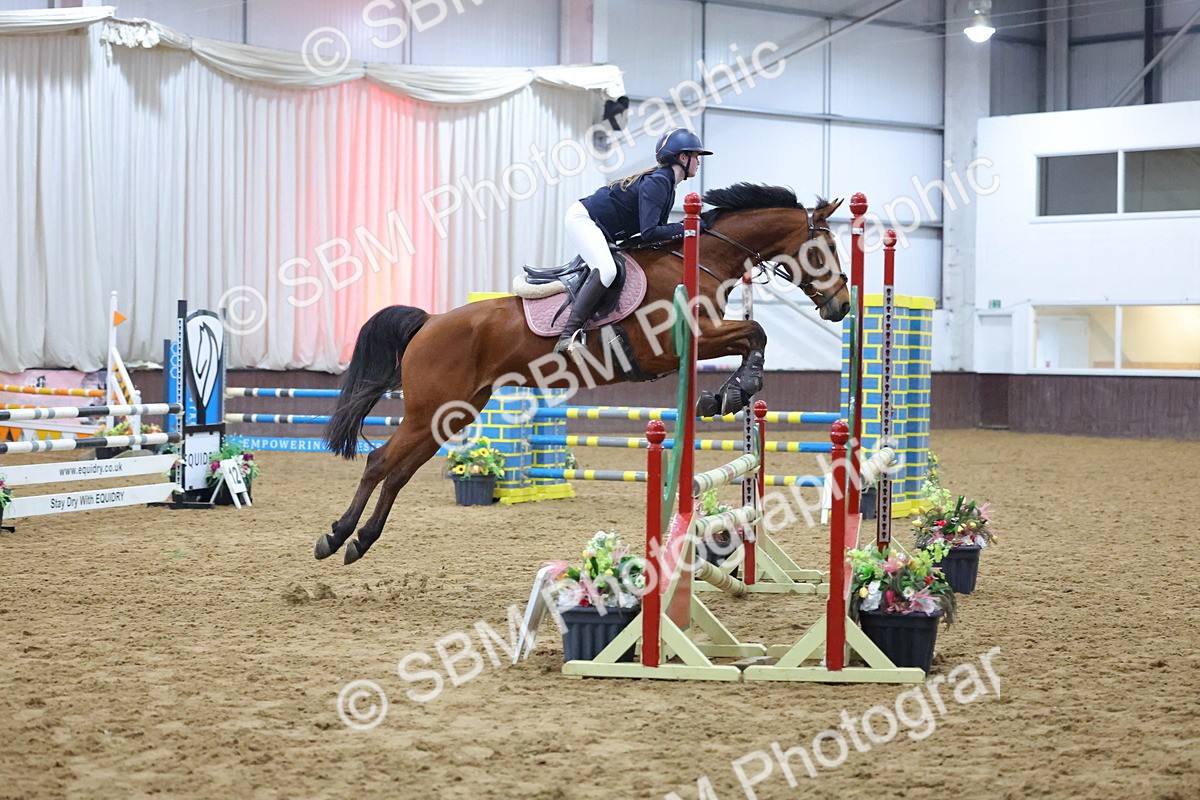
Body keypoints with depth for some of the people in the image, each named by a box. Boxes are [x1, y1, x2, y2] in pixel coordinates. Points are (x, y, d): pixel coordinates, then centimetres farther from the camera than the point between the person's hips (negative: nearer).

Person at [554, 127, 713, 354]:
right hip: (583, 218, -11)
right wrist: (685, 228, -22)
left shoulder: (666, 184, 11)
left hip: (601, 232, 11)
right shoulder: (656, 182, -20)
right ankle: (568, 335, -35)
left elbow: (656, 228, 11)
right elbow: (649, 233, -28)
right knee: (606, 270, -30)